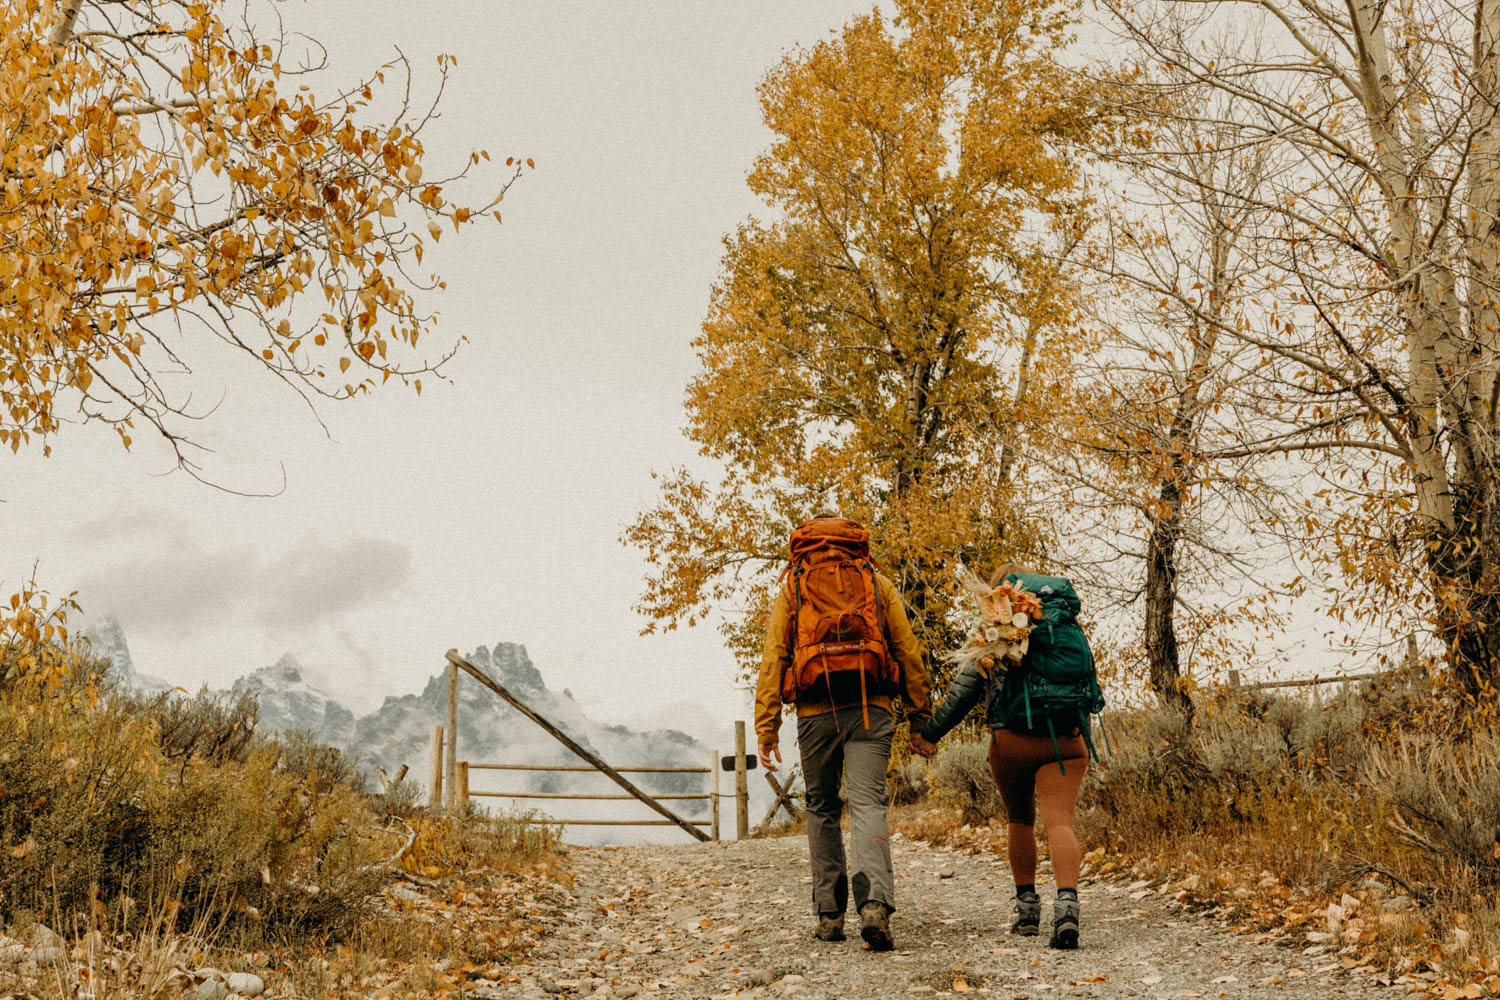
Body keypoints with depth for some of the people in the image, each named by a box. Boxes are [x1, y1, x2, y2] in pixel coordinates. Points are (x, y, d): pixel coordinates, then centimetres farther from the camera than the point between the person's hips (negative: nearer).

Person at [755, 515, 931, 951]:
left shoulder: (792, 587, 12)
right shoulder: (877, 583, 14)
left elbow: (773, 658, 5)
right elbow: (907, 649, 9)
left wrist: (766, 729, 3)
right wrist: (921, 710, 14)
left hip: (817, 712, 0)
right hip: (870, 708, 0)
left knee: (822, 809, 14)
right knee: (867, 803, -6)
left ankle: (830, 914, 16)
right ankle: (874, 904, -26)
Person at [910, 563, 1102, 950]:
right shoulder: (1070, 626, 14)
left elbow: (964, 689, 2)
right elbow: (1091, 682, 13)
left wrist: (930, 732, 8)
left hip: (1012, 739, -1)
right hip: (1067, 739, 2)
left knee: (1019, 821, 18)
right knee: (1059, 822, -7)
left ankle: (1027, 908, 21)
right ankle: (1067, 905, -29)